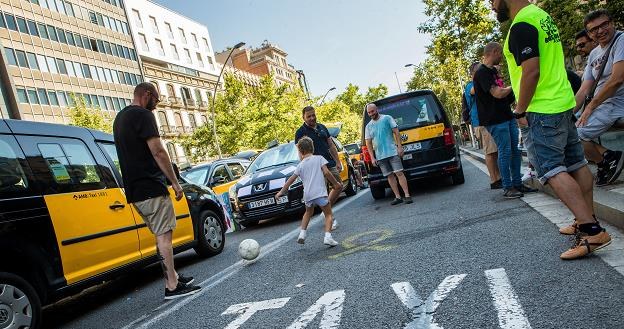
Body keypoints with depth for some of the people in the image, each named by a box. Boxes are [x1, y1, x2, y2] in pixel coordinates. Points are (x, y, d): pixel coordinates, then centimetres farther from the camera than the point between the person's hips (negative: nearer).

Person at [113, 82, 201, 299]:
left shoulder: (120, 118, 21)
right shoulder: (143, 115, -10)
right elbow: (157, 151, -18)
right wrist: (175, 182, -13)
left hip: (134, 190, 9)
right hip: (151, 187, -9)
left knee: (161, 234, 15)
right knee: (164, 234, -6)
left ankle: (173, 276, 23)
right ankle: (172, 286, -3)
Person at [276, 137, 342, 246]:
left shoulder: (300, 165, 11)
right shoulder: (319, 158, 4)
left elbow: (290, 180, 14)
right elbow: (326, 172, -7)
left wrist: (281, 192, 23)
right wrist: (336, 183, 5)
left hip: (307, 195, 3)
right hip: (320, 193, -3)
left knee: (308, 213, 29)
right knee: (328, 214, 7)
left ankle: (302, 234, 19)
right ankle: (327, 236, -11)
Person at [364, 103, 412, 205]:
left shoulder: (387, 118, 1)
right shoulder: (368, 126, 9)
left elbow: (396, 132, 0)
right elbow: (368, 143, 8)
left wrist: (400, 147, -7)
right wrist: (372, 157, 1)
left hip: (392, 152, -3)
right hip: (380, 156, 3)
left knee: (399, 173, -7)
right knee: (390, 176, 6)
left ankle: (407, 195, -5)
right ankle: (398, 197, 11)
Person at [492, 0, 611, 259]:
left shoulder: (521, 24, -15)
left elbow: (531, 71, -23)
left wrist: (520, 110, -13)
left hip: (543, 111, -10)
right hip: (563, 102, 10)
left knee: (552, 171, -11)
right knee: (576, 164, 13)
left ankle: (591, 231, -14)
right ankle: (587, 221, 22)